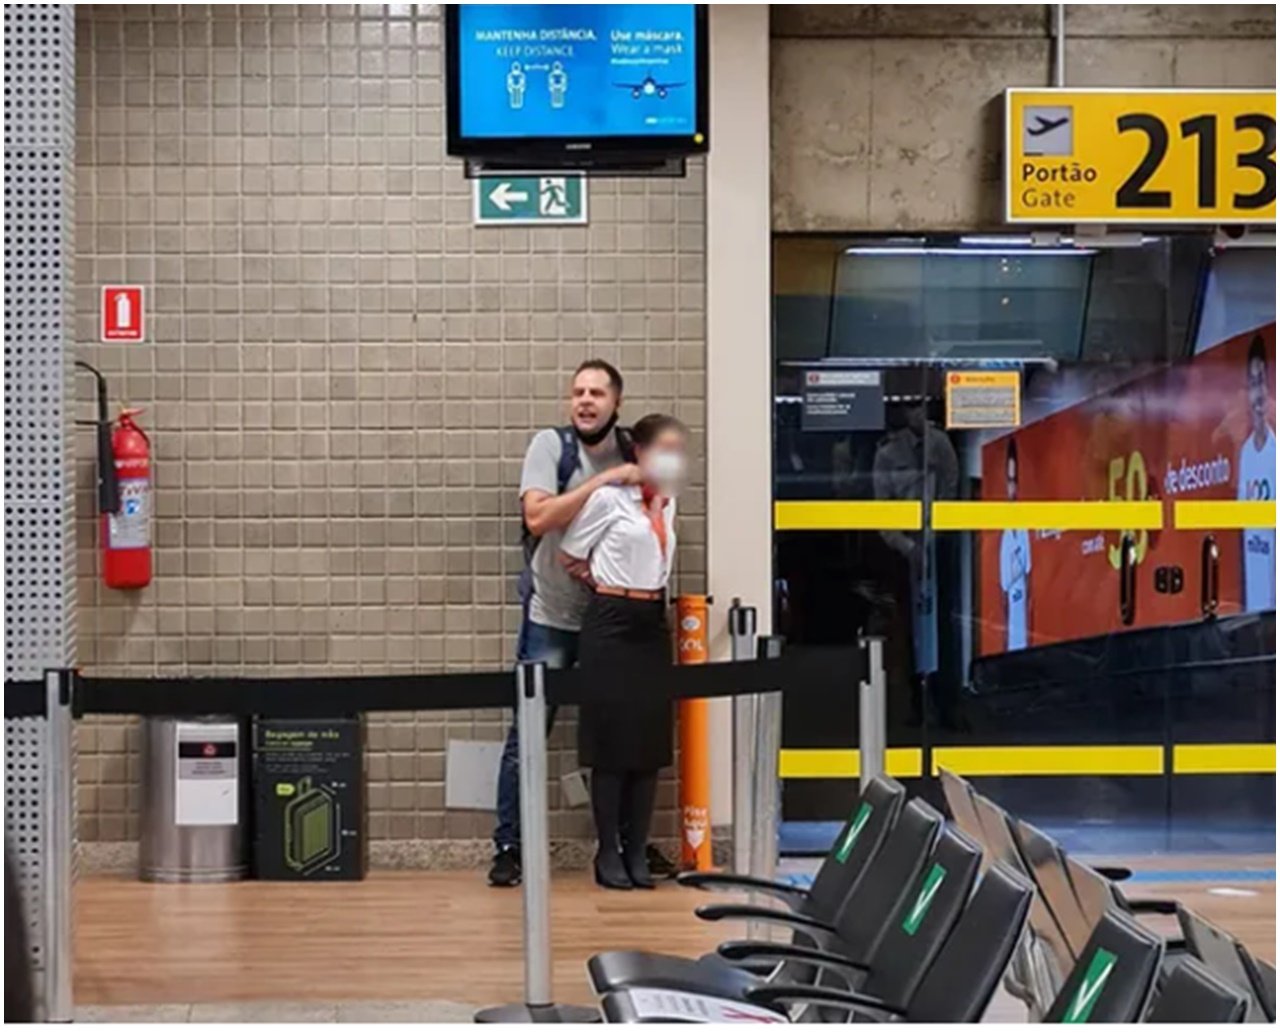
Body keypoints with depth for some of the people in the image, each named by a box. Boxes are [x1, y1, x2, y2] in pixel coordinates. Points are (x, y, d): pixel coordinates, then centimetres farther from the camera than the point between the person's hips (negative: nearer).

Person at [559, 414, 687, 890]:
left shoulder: (667, 503, 11)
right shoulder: (609, 498, -9)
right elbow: (569, 557, -4)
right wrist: (609, 584, 7)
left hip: (653, 624, 6)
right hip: (612, 624, -6)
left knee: (650, 742, 5)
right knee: (612, 742, -2)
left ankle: (636, 852, 13)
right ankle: (608, 854, 7)